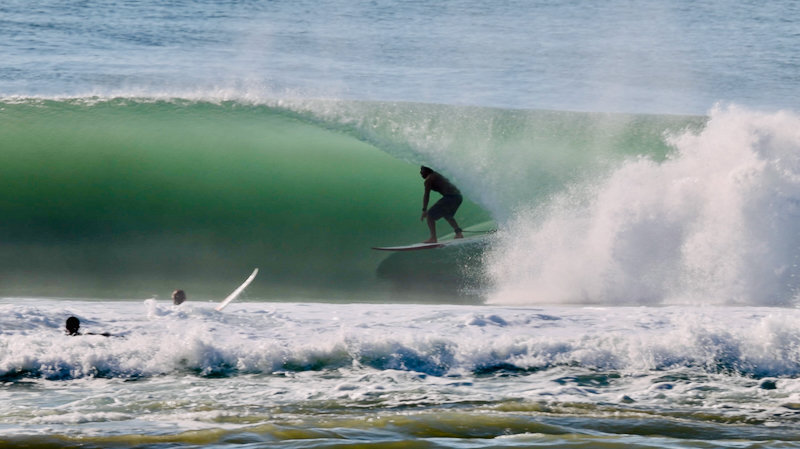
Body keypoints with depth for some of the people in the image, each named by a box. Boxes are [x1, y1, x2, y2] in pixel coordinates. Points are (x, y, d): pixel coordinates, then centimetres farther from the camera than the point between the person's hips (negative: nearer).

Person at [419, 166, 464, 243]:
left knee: (430, 215, -6)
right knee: (447, 215, 34)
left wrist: (424, 210, -12)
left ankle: (433, 238, -15)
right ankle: (459, 233, 29)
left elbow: (426, 195, -7)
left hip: (450, 197, -9)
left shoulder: (429, 179, 1)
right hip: (458, 197, 9)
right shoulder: (437, 176, 27)